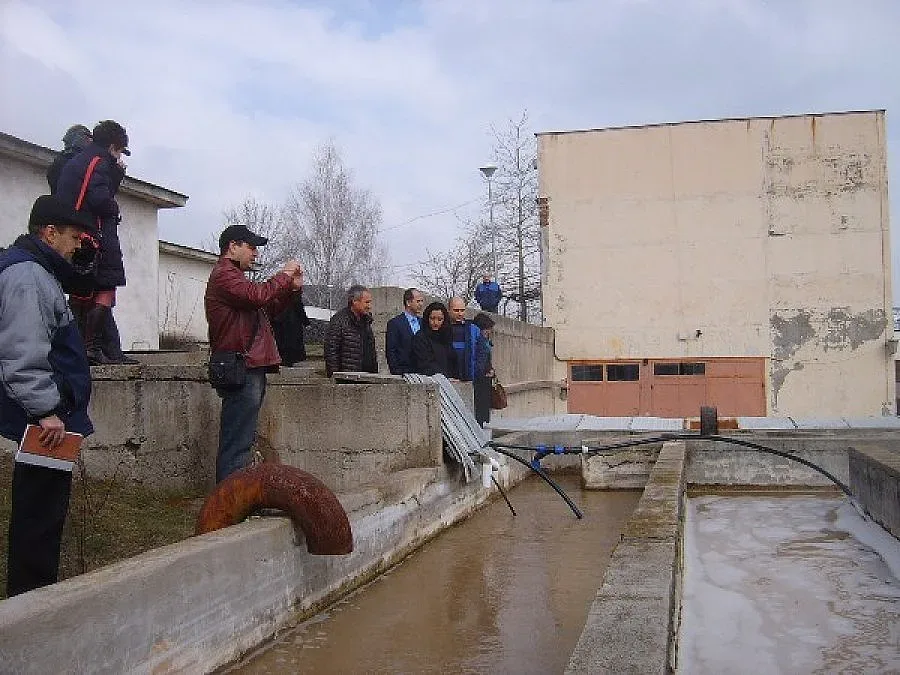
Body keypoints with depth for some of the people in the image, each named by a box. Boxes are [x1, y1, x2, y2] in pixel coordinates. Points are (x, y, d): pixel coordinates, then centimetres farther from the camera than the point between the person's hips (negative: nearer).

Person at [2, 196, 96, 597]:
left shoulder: (39, 273, 20)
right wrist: (45, 410, -23)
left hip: (51, 416, 11)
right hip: (45, 421, -11)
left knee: (44, 510, 16)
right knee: (40, 514, -5)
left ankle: (35, 594, 26)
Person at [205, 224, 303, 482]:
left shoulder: (233, 276, 27)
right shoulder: (223, 275, -8)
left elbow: (267, 309, 26)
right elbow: (257, 296, -24)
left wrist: (292, 287, 13)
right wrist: (284, 275, -9)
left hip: (250, 368, 11)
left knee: (240, 441, 15)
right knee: (236, 443, -11)